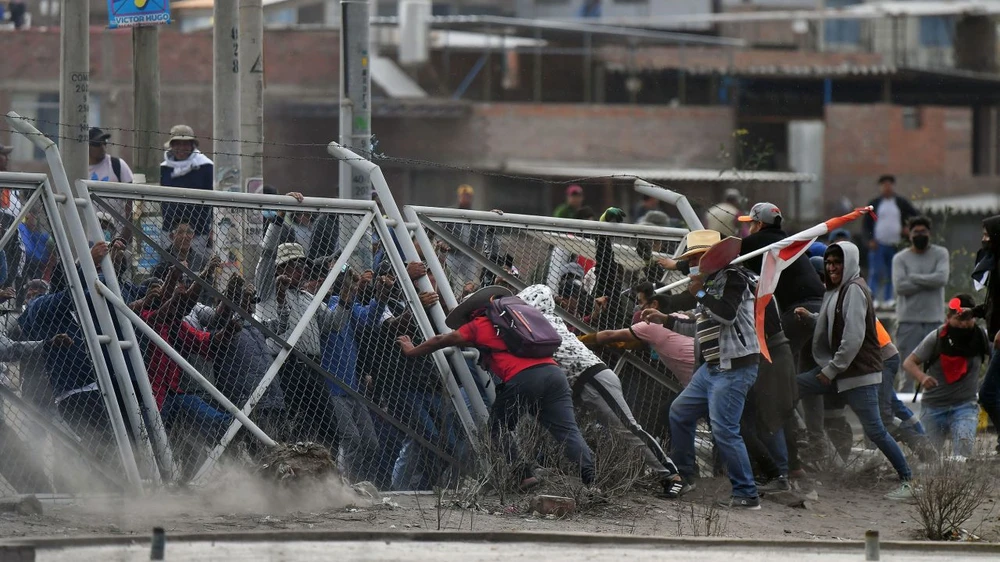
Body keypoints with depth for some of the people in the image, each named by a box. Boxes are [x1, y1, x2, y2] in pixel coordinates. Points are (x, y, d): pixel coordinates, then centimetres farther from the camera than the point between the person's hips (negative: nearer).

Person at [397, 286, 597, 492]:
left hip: (523, 378, -5)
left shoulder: (478, 326, 17)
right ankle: (590, 478, -19)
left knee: (498, 428, 12)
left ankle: (525, 474, -1)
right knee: (568, 431, -2)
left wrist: (411, 351, 43)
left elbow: (439, 342, 28)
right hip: (553, 371, 5)